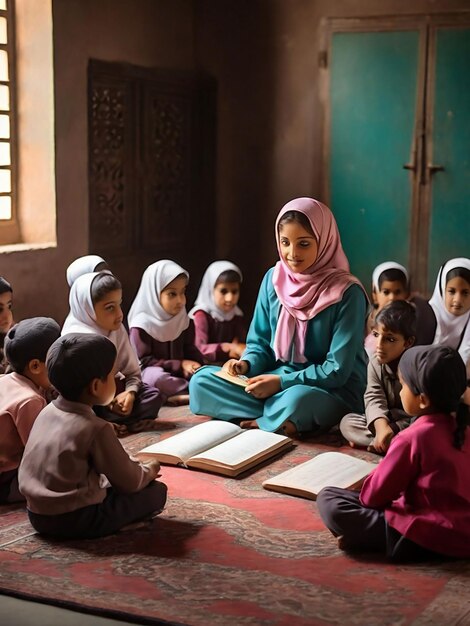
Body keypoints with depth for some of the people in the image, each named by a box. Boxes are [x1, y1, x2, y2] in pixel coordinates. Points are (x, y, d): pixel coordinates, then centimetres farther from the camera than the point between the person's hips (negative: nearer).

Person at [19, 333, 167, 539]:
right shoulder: (96, 428, -17)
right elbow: (129, 482, -9)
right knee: (157, 491, 1)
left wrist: (132, 464, 18)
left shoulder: (47, 412, 5)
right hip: (75, 521, -8)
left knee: (108, 481, 31)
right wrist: (149, 471, 12)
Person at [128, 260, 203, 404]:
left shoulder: (184, 321, 5)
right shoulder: (142, 325, -13)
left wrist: (195, 365, -14)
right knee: (156, 377, -38)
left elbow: (190, 349, 11)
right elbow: (144, 361, -14)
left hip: (180, 372, 6)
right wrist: (180, 365, -18)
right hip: (150, 372, -6)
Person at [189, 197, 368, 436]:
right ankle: (282, 417, -15)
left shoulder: (347, 293, -15)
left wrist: (282, 382, -22)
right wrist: (246, 364, -13)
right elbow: (260, 343, 9)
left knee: (297, 400, -41)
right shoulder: (273, 279, 0)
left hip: (332, 391, -5)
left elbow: (337, 371, -16)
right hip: (276, 379, 6)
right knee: (201, 381, -12)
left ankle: (260, 421, -8)